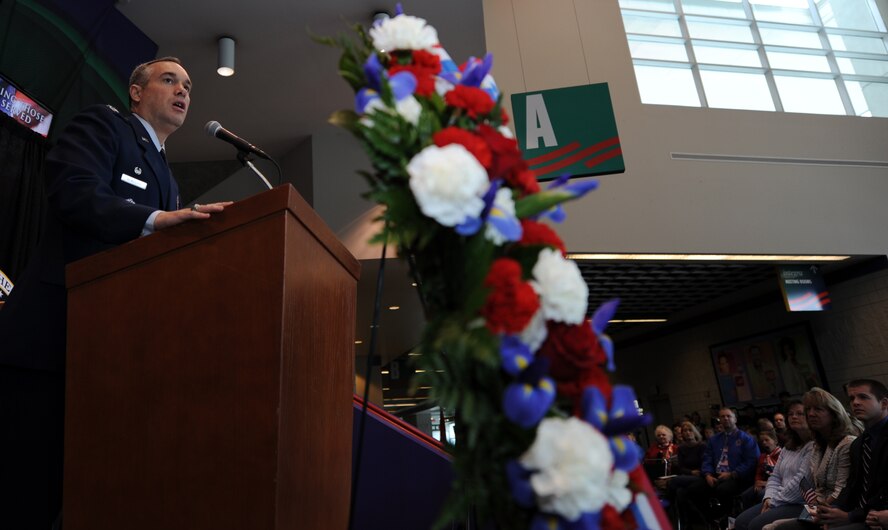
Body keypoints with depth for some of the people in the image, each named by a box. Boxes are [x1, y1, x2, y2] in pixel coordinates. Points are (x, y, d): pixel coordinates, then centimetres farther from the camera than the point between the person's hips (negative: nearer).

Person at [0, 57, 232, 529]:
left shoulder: (165, 176, 25)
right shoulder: (102, 123, 3)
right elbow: (73, 191, -16)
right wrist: (157, 219, -27)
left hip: (114, 338, 8)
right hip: (56, 329, -8)